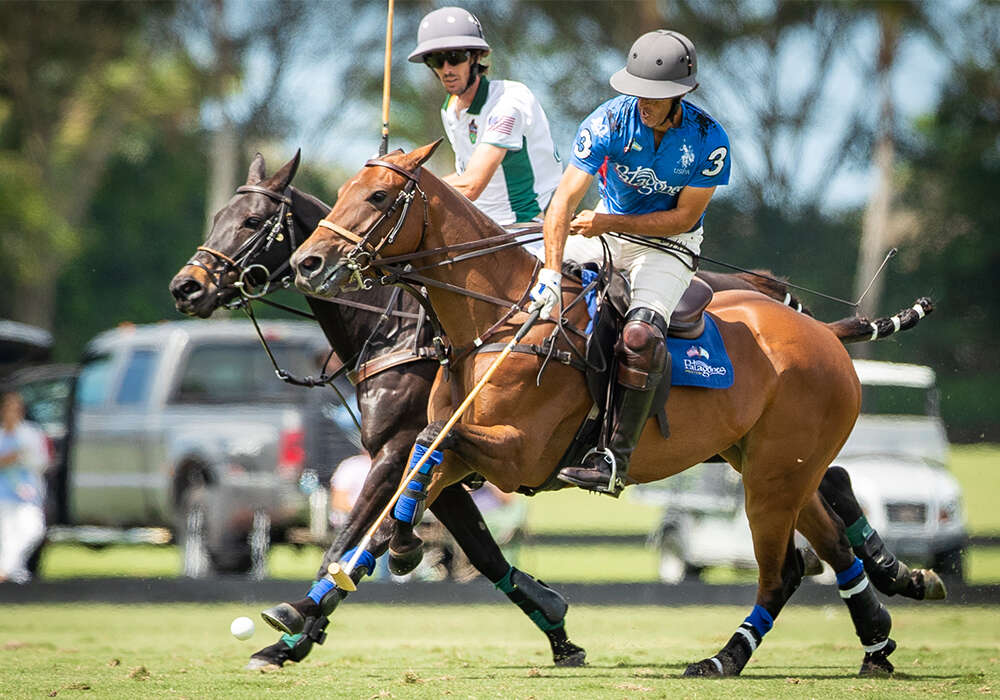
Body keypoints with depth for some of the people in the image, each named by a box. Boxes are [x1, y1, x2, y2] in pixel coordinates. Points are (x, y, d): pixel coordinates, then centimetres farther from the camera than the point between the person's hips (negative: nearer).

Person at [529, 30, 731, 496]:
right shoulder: (610, 122, -19)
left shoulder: (708, 140, -21)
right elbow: (565, 199, -26)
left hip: (669, 245, -4)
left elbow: (685, 217, -13)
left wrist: (610, 222, -21)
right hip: (607, 232, 4)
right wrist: (551, 273, -37)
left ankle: (615, 460, -27)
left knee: (641, 336, -30)